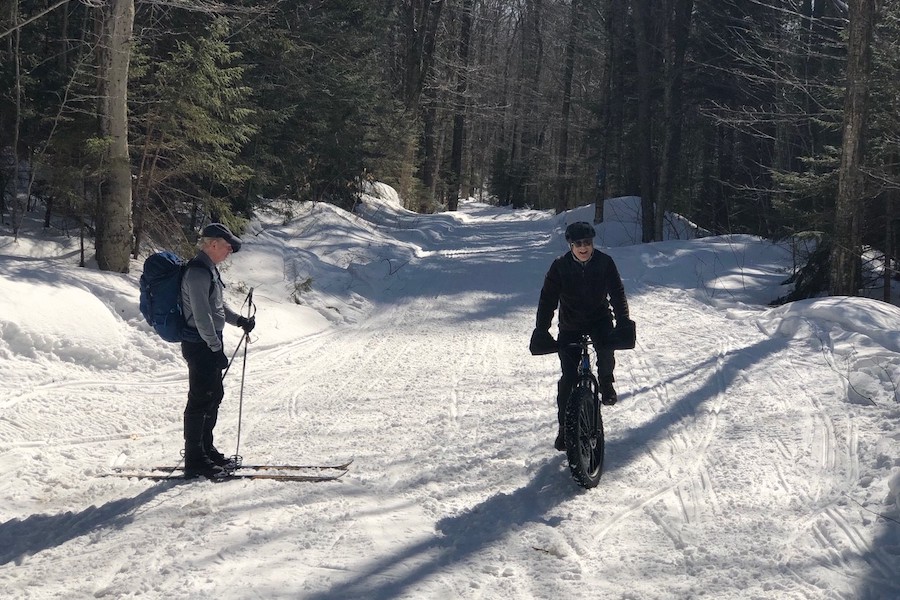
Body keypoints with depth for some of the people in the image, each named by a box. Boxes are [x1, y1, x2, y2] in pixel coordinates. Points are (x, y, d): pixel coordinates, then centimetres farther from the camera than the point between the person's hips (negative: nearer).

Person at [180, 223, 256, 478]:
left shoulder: (208, 268, 14)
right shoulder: (197, 273, -20)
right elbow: (202, 316, -22)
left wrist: (239, 320, 13)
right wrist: (216, 349, -19)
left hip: (209, 342, 11)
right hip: (200, 345, -11)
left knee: (214, 395, 17)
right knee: (201, 399, -5)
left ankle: (206, 450, 28)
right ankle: (195, 461, 1)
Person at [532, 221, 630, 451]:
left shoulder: (605, 262, -9)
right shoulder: (560, 266, -11)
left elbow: (617, 293, -6)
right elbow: (548, 299, -9)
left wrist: (623, 323, -16)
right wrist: (541, 331, -16)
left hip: (600, 319, 0)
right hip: (571, 325, 0)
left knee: (606, 350, -30)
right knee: (568, 377, -5)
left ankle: (606, 383, 4)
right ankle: (564, 426, 8)